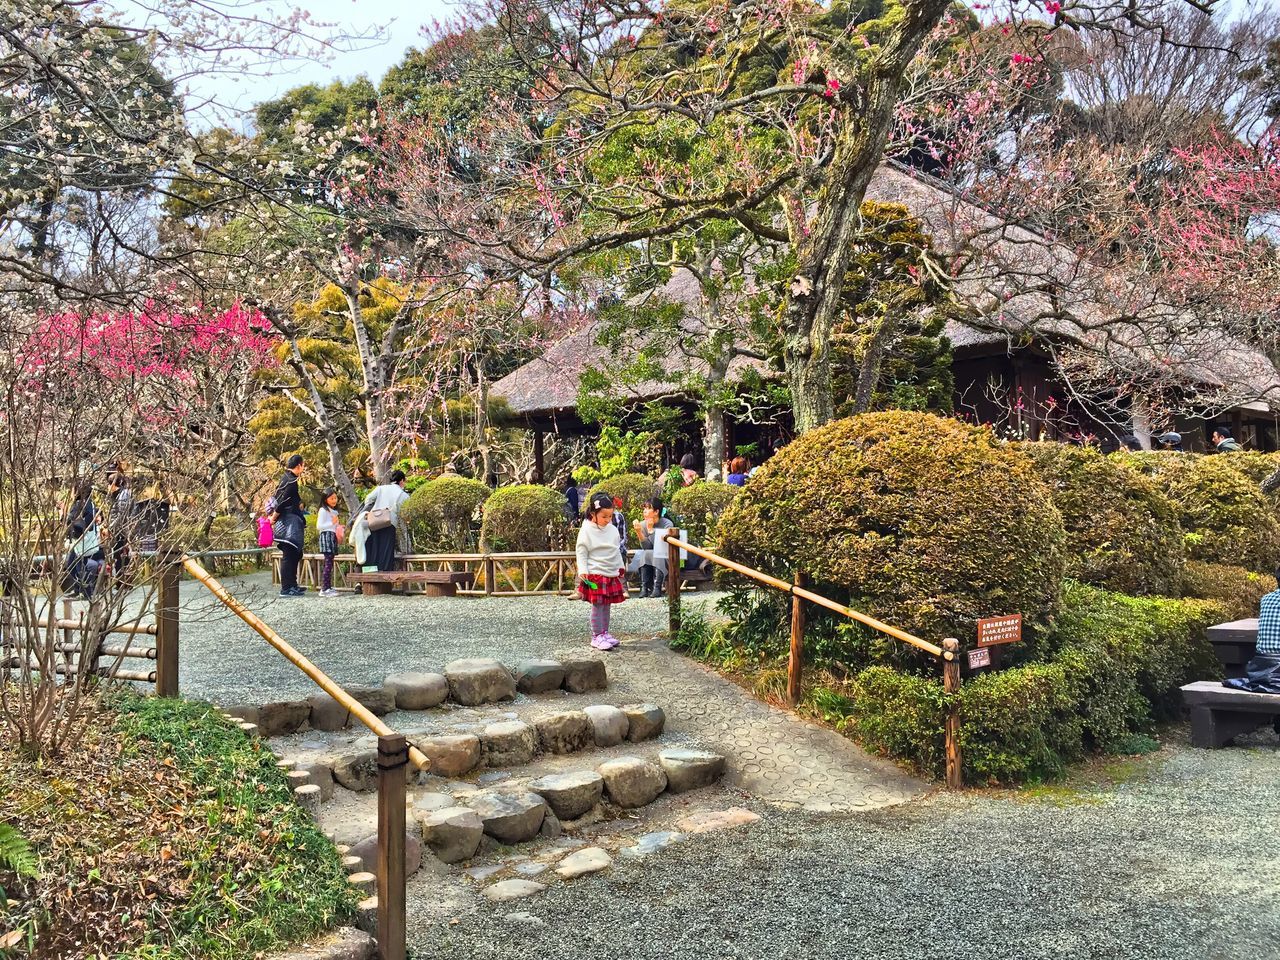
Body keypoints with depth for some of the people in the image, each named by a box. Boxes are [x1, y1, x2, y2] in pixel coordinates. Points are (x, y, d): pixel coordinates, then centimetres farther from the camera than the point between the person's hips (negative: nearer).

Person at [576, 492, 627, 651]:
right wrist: (582, 571, -16)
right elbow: (581, 553, -7)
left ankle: (605, 633, 19)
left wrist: (620, 567, 22)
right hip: (595, 575, -6)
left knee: (607, 605, 10)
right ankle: (596, 636, 1)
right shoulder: (586, 530, -9)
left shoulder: (613, 530, 8)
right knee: (597, 606, -5)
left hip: (612, 575, 6)